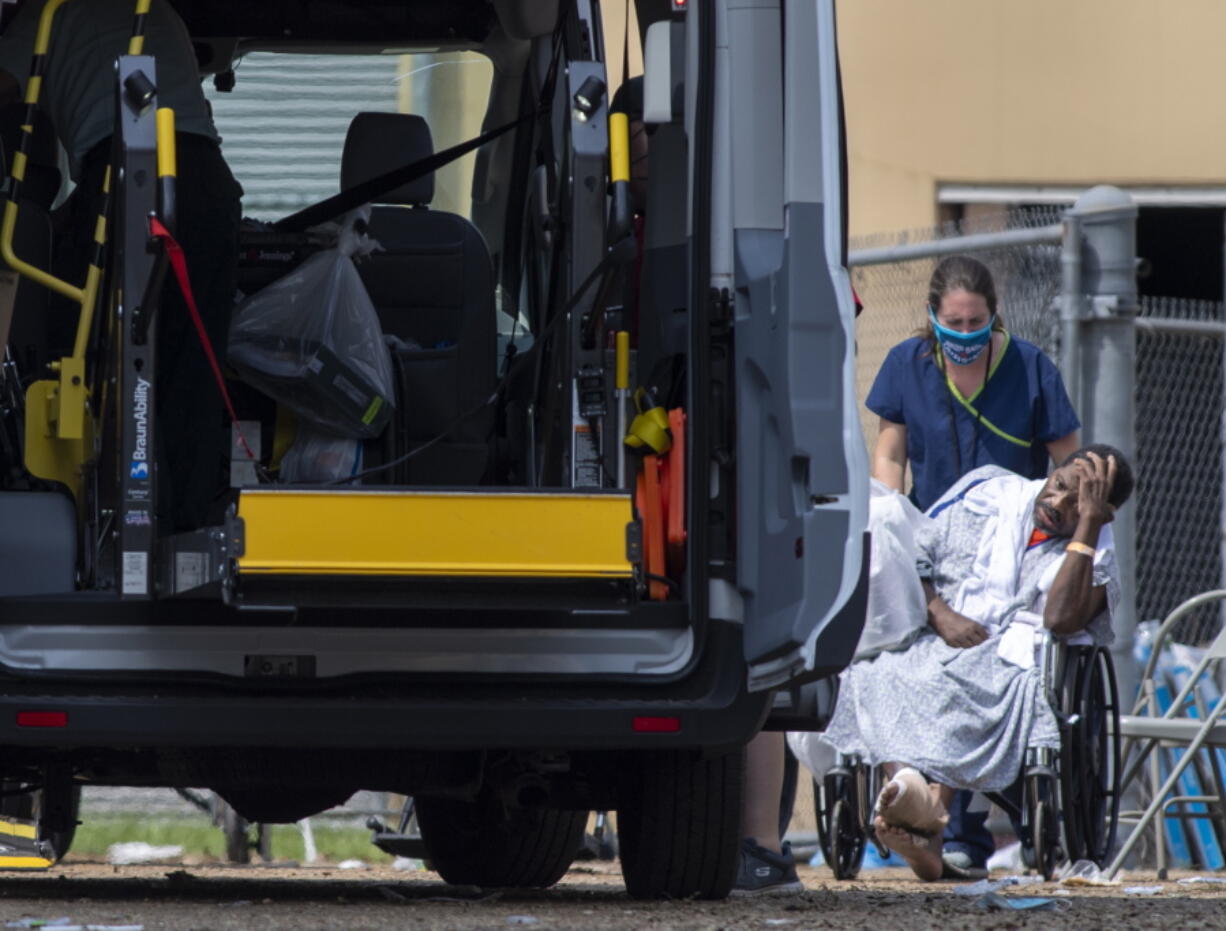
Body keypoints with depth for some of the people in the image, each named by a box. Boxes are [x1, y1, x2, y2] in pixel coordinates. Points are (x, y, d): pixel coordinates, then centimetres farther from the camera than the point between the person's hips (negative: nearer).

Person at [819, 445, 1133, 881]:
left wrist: (1089, 522, -10)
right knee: (876, 674, -33)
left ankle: (933, 805, -57)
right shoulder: (987, 493, 16)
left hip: (1008, 664, -2)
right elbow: (911, 558, 15)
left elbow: (1061, 619, -14)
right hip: (929, 645, 2)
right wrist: (941, 614, -4)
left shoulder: (1096, 557, 8)